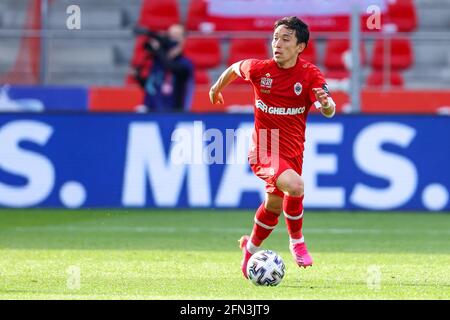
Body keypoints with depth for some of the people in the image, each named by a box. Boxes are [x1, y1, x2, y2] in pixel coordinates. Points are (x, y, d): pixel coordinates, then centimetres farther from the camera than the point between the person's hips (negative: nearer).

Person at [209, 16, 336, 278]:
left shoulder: (310, 74, -10)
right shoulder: (259, 69, -11)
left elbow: (329, 112, -20)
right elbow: (235, 69, 12)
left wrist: (326, 103, -43)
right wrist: (217, 87, 28)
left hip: (292, 151, 3)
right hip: (265, 150, -3)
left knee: (274, 206, 16)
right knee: (295, 186, -28)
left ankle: (251, 248, 46)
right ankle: (297, 240, -6)